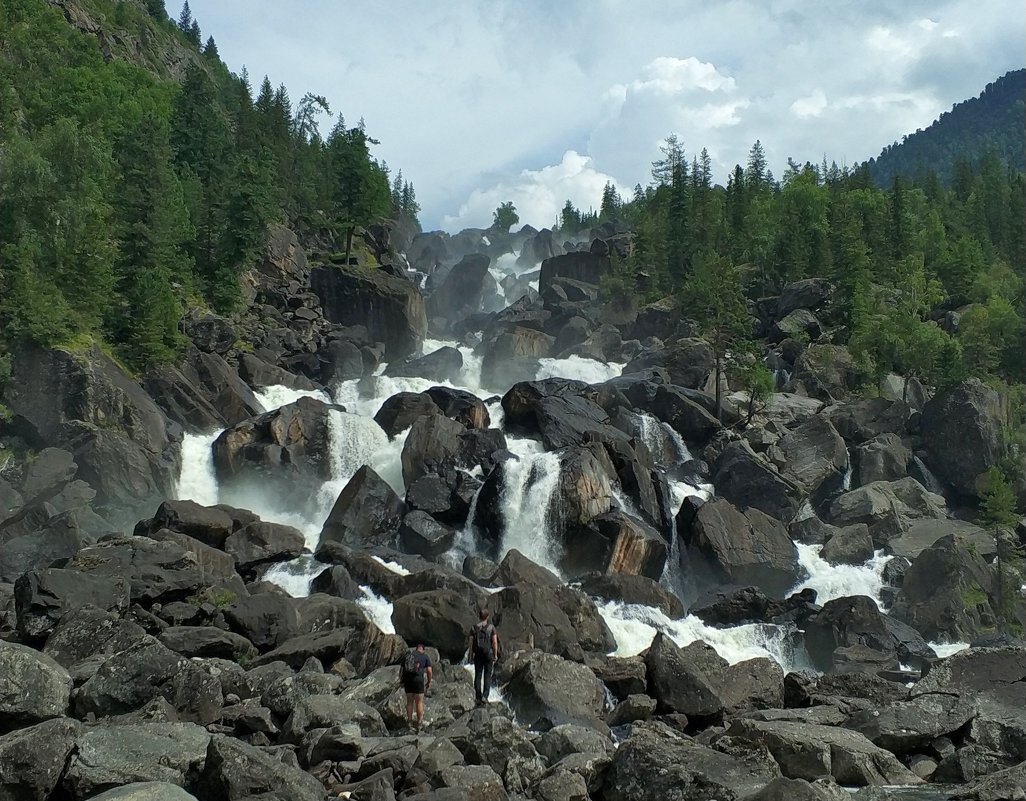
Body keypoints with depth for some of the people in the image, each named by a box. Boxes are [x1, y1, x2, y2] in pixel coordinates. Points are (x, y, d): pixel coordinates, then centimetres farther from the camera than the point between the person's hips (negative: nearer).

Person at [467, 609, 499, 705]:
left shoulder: (474, 627, 2)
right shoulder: (491, 627, -4)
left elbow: (471, 642, 0)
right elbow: (495, 642, -7)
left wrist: (471, 654, 8)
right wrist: (495, 655, 0)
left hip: (478, 654, 2)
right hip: (488, 654, -2)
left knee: (478, 676, 6)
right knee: (487, 676, 5)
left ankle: (478, 698, 5)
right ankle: (485, 696, -9)